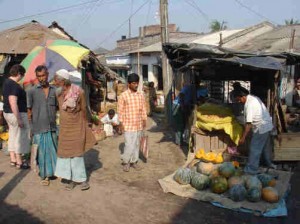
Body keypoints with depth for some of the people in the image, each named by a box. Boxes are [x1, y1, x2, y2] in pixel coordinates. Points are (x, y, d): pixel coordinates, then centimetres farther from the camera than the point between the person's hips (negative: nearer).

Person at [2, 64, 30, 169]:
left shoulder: (7, 82, 9)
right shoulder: (14, 85, -22)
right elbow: (13, 103, -27)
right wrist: (18, 119, -24)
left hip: (7, 113, 10)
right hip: (17, 114, -10)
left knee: (12, 136, 16)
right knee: (20, 138, 2)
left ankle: (13, 160, 24)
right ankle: (19, 162, 11)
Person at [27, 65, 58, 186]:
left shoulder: (54, 90, 5)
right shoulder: (32, 91, -3)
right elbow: (29, 111, 0)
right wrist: (30, 128, -2)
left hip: (52, 127, 3)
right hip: (39, 128, -3)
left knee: (53, 150, 11)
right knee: (42, 152, 4)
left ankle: (55, 171, 28)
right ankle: (44, 175, 16)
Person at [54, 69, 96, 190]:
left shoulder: (79, 92, -15)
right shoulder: (58, 93, -4)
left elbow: (83, 109, -4)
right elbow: (60, 108, 8)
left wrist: (84, 125, 4)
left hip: (77, 127, -4)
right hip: (64, 128, 4)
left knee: (77, 153, 1)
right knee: (65, 152, 7)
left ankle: (82, 179, 14)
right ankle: (71, 179, 19)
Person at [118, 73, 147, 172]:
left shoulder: (141, 95, 6)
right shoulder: (123, 95, -7)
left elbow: (143, 109, 12)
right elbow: (120, 110, -6)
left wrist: (144, 120, 6)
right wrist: (121, 123, -8)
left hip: (139, 124, 5)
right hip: (128, 125, -5)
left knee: (137, 144, 12)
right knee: (129, 145, -5)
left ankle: (134, 161, 26)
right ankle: (126, 162, 15)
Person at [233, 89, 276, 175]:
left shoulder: (249, 104, -23)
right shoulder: (254, 98, 6)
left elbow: (248, 123, -24)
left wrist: (243, 137, -20)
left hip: (261, 128, -10)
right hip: (268, 126, 10)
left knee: (254, 149, -2)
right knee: (266, 146, 25)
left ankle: (252, 169, 4)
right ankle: (269, 163, 41)